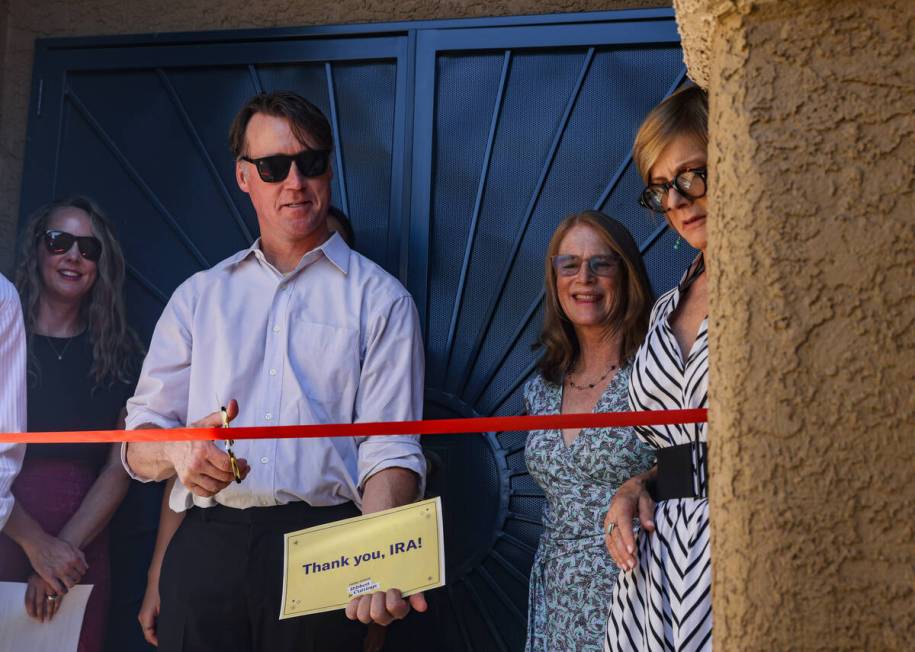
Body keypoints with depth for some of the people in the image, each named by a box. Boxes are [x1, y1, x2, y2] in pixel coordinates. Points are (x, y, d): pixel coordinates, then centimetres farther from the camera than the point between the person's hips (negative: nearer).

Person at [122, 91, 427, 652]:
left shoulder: (381, 300, 7)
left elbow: (390, 450, -3)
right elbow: (139, 447, 10)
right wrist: (176, 451, -15)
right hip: (206, 547, 2)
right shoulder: (199, 296, 15)